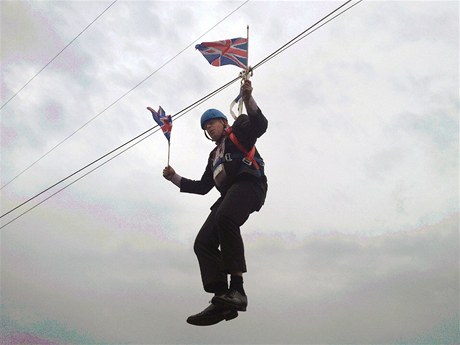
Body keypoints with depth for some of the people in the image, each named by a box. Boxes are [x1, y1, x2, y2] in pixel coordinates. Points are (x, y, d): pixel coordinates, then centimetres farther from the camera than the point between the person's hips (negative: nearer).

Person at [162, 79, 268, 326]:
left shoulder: (238, 130, 18)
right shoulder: (214, 155, 37)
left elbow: (260, 125, -4)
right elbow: (202, 187, 36)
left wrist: (248, 99, -18)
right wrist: (174, 178, 28)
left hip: (248, 183, -8)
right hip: (229, 194, 9)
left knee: (224, 217, -38)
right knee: (203, 243, -9)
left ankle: (236, 288, -41)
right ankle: (221, 299, -22)